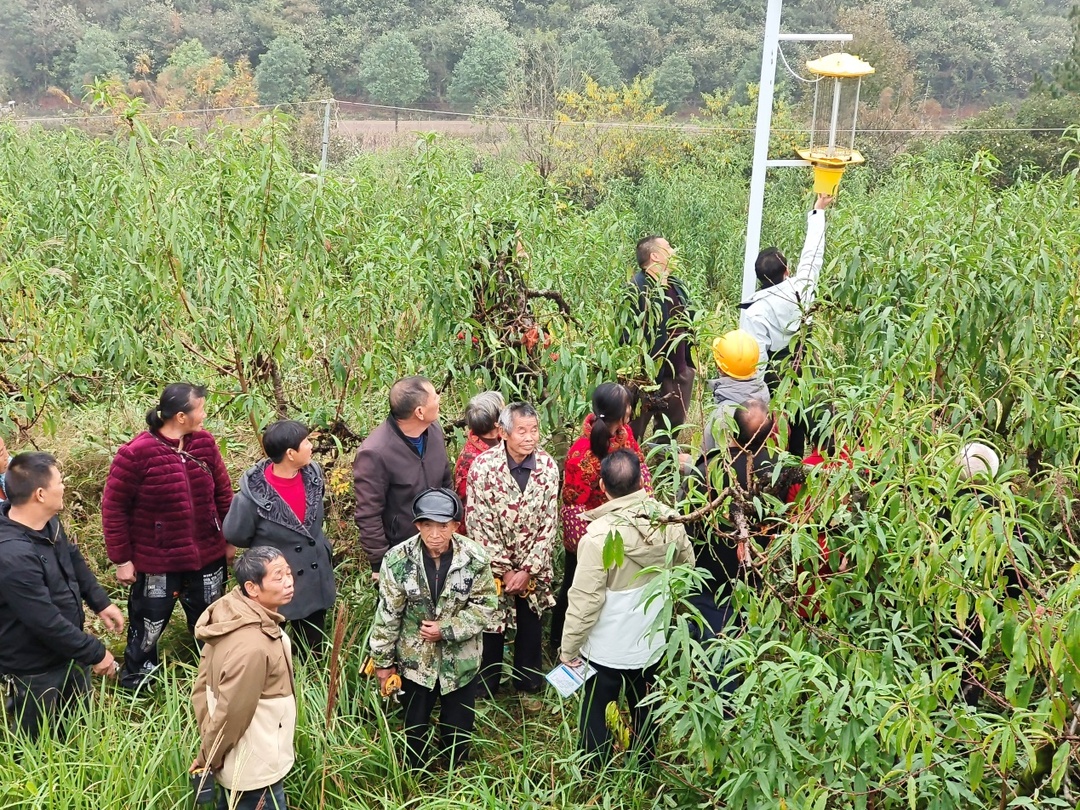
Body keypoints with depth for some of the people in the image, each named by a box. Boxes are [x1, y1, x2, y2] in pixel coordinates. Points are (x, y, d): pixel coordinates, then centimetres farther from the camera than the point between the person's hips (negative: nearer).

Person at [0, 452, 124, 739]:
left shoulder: (48, 522, -8)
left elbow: (73, 561, 12)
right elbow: (47, 622, -33)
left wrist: (101, 602, 6)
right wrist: (96, 654, -22)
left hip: (66, 651, 9)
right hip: (35, 670, -8)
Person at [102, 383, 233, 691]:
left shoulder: (204, 443, -4)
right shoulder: (136, 454, -21)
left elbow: (223, 492, 7)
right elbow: (113, 507, -14)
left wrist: (230, 538, 11)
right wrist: (122, 559, -11)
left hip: (207, 556, 5)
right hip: (157, 562, -5)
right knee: (148, 626, 13)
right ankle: (135, 682, 37)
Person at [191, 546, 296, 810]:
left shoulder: (230, 614, -6)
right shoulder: (252, 646, -34)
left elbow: (202, 687, 3)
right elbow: (231, 713, -26)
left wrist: (208, 747, 7)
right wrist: (207, 758, -9)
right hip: (254, 770, -9)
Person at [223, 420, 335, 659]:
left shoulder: (313, 475, -8)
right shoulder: (254, 492, -25)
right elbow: (236, 535, -11)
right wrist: (265, 548, 1)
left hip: (314, 581, 5)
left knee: (313, 652, 19)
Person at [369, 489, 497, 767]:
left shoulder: (475, 557, -17)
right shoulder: (398, 559, -17)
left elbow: (485, 604, -10)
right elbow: (388, 613, -9)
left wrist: (447, 630, -19)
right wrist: (383, 660, -3)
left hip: (460, 660, 0)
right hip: (415, 658, 0)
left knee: (459, 727, 16)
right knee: (414, 726, 17)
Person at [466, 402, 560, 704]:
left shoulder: (548, 466, -10)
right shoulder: (483, 465, -17)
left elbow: (549, 524, -7)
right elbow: (479, 524, -15)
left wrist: (528, 570, -11)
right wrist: (504, 571, -14)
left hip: (534, 568, 2)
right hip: (493, 566, -2)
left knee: (531, 628, 15)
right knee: (491, 627, 11)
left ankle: (528, 685, 35)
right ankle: (485, 689, 31)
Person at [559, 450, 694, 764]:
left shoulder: (600, 534, -28)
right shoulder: (668, 519, -12)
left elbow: (585, 599, -23)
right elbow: (687, 565, 6)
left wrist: (568, 648, -11)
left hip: (606, 651, -5)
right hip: (651, 642, 5)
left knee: (595, 718, 15)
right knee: (645, 714, 24)